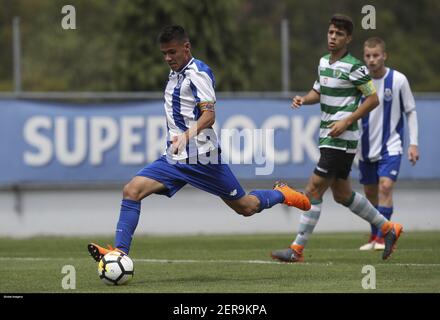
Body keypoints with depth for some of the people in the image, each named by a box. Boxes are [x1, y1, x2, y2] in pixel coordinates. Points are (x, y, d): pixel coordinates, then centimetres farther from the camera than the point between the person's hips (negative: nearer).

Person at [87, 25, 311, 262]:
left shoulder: (198, 73, -12)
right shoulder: (175, 74, 14)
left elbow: (209, 115, -25)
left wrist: (188, 134, -41)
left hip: (201, 157, -7)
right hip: (174, 158, 7)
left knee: (245, 207, 5)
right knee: (132, 190, -14)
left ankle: (281, 194, 35)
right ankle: (119, 252, -20)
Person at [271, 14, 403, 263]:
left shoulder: (353, 67, -13)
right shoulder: (324, 62, 11)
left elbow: (373, 99, -11)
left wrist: (347, 121, -18)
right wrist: (303, 99, 3)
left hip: (342, 139, -9)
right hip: (328, 139, 9)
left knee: (313, 191, -10)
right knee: (342, 194, 16)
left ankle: (297, 249, -6)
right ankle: (388, 228, 30)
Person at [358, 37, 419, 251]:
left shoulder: (398, 80, -9)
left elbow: (411, 112, 0)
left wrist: (413, 143, -4)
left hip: (391, 146, -3)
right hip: (366, 147, 3)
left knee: (385, 186, -19)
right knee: (370, 192, 11)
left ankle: (382, 237, -18)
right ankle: (375, 236, 26)